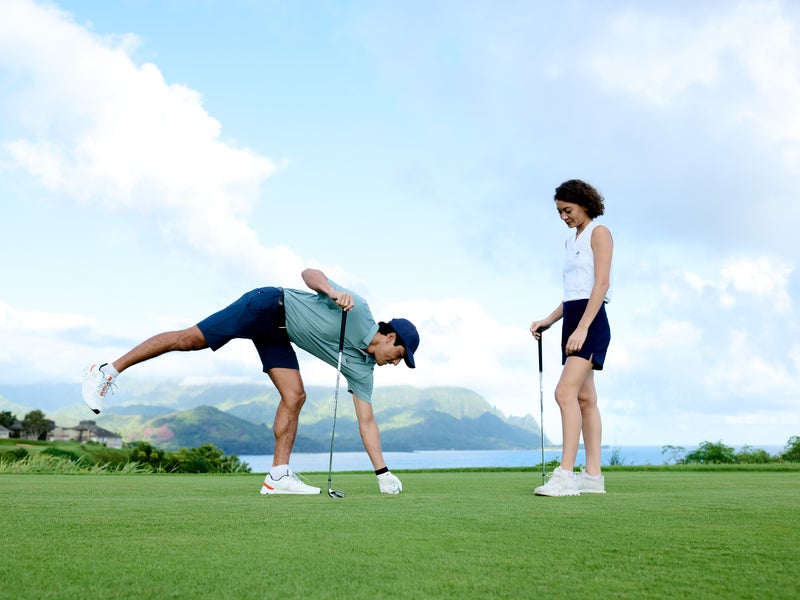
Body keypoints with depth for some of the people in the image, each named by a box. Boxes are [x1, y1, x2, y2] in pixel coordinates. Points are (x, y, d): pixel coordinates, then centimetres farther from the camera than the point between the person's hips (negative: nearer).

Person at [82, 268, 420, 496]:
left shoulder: (361, 368, 0)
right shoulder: (357, 310, -18)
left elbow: (366, 422, 1)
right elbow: (309, 273, -18)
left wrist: (383, 473, -3)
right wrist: (333, 291, -40)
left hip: (276, 337, 7)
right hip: (269, 307, -7)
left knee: (294, 397, -8)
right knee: (191, 339, -13)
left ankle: (278, 475, -6)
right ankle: (109, 371, -3)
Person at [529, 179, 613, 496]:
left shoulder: (599, 233, -3)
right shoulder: (571, 241, 21)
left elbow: (601, 284, -13)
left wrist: (582, 328, -21)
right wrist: (548, 321, 11)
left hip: (591, 322, -9)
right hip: (572, 320, 9)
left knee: (566, 391, -20)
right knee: (585, 399, 6)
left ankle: (565, 474, -22)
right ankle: (593, 476, 8)